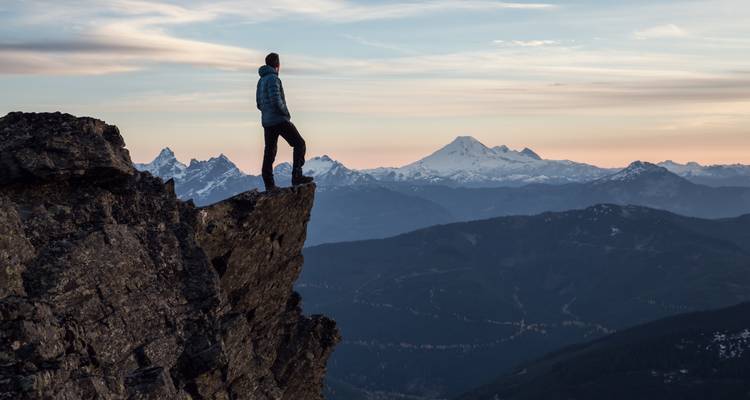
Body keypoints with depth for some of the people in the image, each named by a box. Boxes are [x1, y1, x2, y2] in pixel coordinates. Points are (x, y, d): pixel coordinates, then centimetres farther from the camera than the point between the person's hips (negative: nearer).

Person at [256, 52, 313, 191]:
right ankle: (296, 176, -13)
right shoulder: (273, 78, -12)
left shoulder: (261, 80, 16)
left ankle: (269, 184, 5)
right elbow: (276, 100, -21)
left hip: (267, 121, 9)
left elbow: (259, 104, 20)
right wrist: (286, 113, -7)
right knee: (299, 144, -3)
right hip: (279, 120, -9)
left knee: (269, 152, 8)